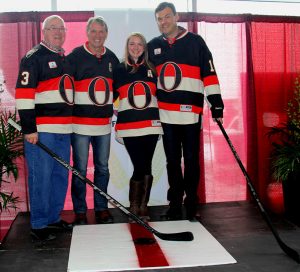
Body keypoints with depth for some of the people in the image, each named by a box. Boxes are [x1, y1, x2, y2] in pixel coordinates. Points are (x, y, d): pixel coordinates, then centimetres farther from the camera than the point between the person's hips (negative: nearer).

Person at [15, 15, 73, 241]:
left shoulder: (66, 59, 18)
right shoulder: (34, 58, -6)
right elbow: (23, 95, -14)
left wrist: (71, 123, 21)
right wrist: (29, 129, -18)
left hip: (63, 129, 8)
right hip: (41, 130, -8)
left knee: (61, 175, 12)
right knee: (41, 176, -4)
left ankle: (54, 217, 25)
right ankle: (39, 225, 7)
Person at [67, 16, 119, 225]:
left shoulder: (112, 58, 9)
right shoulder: (75, 56, -5)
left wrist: (112, 106, 15)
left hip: (104, 124, 5)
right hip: (80, 124, -4)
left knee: (102, 168, 11)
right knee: (80, 169, 1)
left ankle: (101, 208, 23)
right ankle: (80, 212, 13)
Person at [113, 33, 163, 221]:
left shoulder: (151, 70, 12)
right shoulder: (119, 70, 7)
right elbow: (110, 96, 10)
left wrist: (158, 113, 11)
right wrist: (119, 112, 2)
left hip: (151, 125, 2)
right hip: (129, 127, -2)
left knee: (147, 167, 4)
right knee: (140, 167, -8)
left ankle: (143, 207, 14)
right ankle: (134, 207, 8)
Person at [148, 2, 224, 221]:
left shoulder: (195, 42, 1)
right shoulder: (153, 46, 11)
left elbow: (209, 73, -2)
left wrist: (216, 103, -8)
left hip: (191, 114, -3)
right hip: (166, 114, 3)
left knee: (191, 160, 3)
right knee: (173, 161, 10)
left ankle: (191, 205, 14)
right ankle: (175, 204, 19)